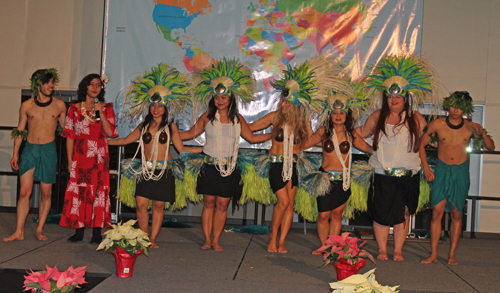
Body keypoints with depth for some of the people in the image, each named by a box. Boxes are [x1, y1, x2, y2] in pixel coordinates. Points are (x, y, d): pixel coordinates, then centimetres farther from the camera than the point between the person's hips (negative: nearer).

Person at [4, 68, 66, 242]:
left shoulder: (59, 105, 5)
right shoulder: (27, 106, 5)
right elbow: (20, 130, 10)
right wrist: (15, 154, 6)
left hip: (48, 150, 0)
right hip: (29, 149, 0)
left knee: (46, 193, 3)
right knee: (24, 192, -4)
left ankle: (39, 230, 14)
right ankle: (19, 232, 0)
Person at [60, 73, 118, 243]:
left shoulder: (106, 108, 7)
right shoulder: (75, 109, 8)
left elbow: (110, 132, -4)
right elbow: (70, 135, 6)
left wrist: (100, 112, -11)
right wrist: (70, 159, 1)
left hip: (99, 157, 0)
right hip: (80, 156, 1)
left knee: (99, 190, -4)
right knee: (78, 190, -1)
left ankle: (97, 231, 0)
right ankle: (79, 230, 7)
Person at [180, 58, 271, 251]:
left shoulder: (237, 119, 8)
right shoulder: (207, 117, 3)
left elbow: (251, 138, 16)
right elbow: (191, 133, 12)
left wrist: (273, 135, 13)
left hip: (229, 168, 1)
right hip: (210, 166, -1)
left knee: (222, 204, 1)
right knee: (209, 202, 1)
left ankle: (216, 240, 10)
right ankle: (207, 239, 11)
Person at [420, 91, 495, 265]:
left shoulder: (470, 127, -1)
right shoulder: (437, 125, -3)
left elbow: (491, 147, 0)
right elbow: (421, 145, 7)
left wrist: (482, 134, -18)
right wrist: (426, 168, 0)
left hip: (461, 172, 1)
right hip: (442, 170, -1)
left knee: (456, 214, 2)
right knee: (437, 212, -6)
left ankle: (452, 255, 9)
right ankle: (433, 254, 0)